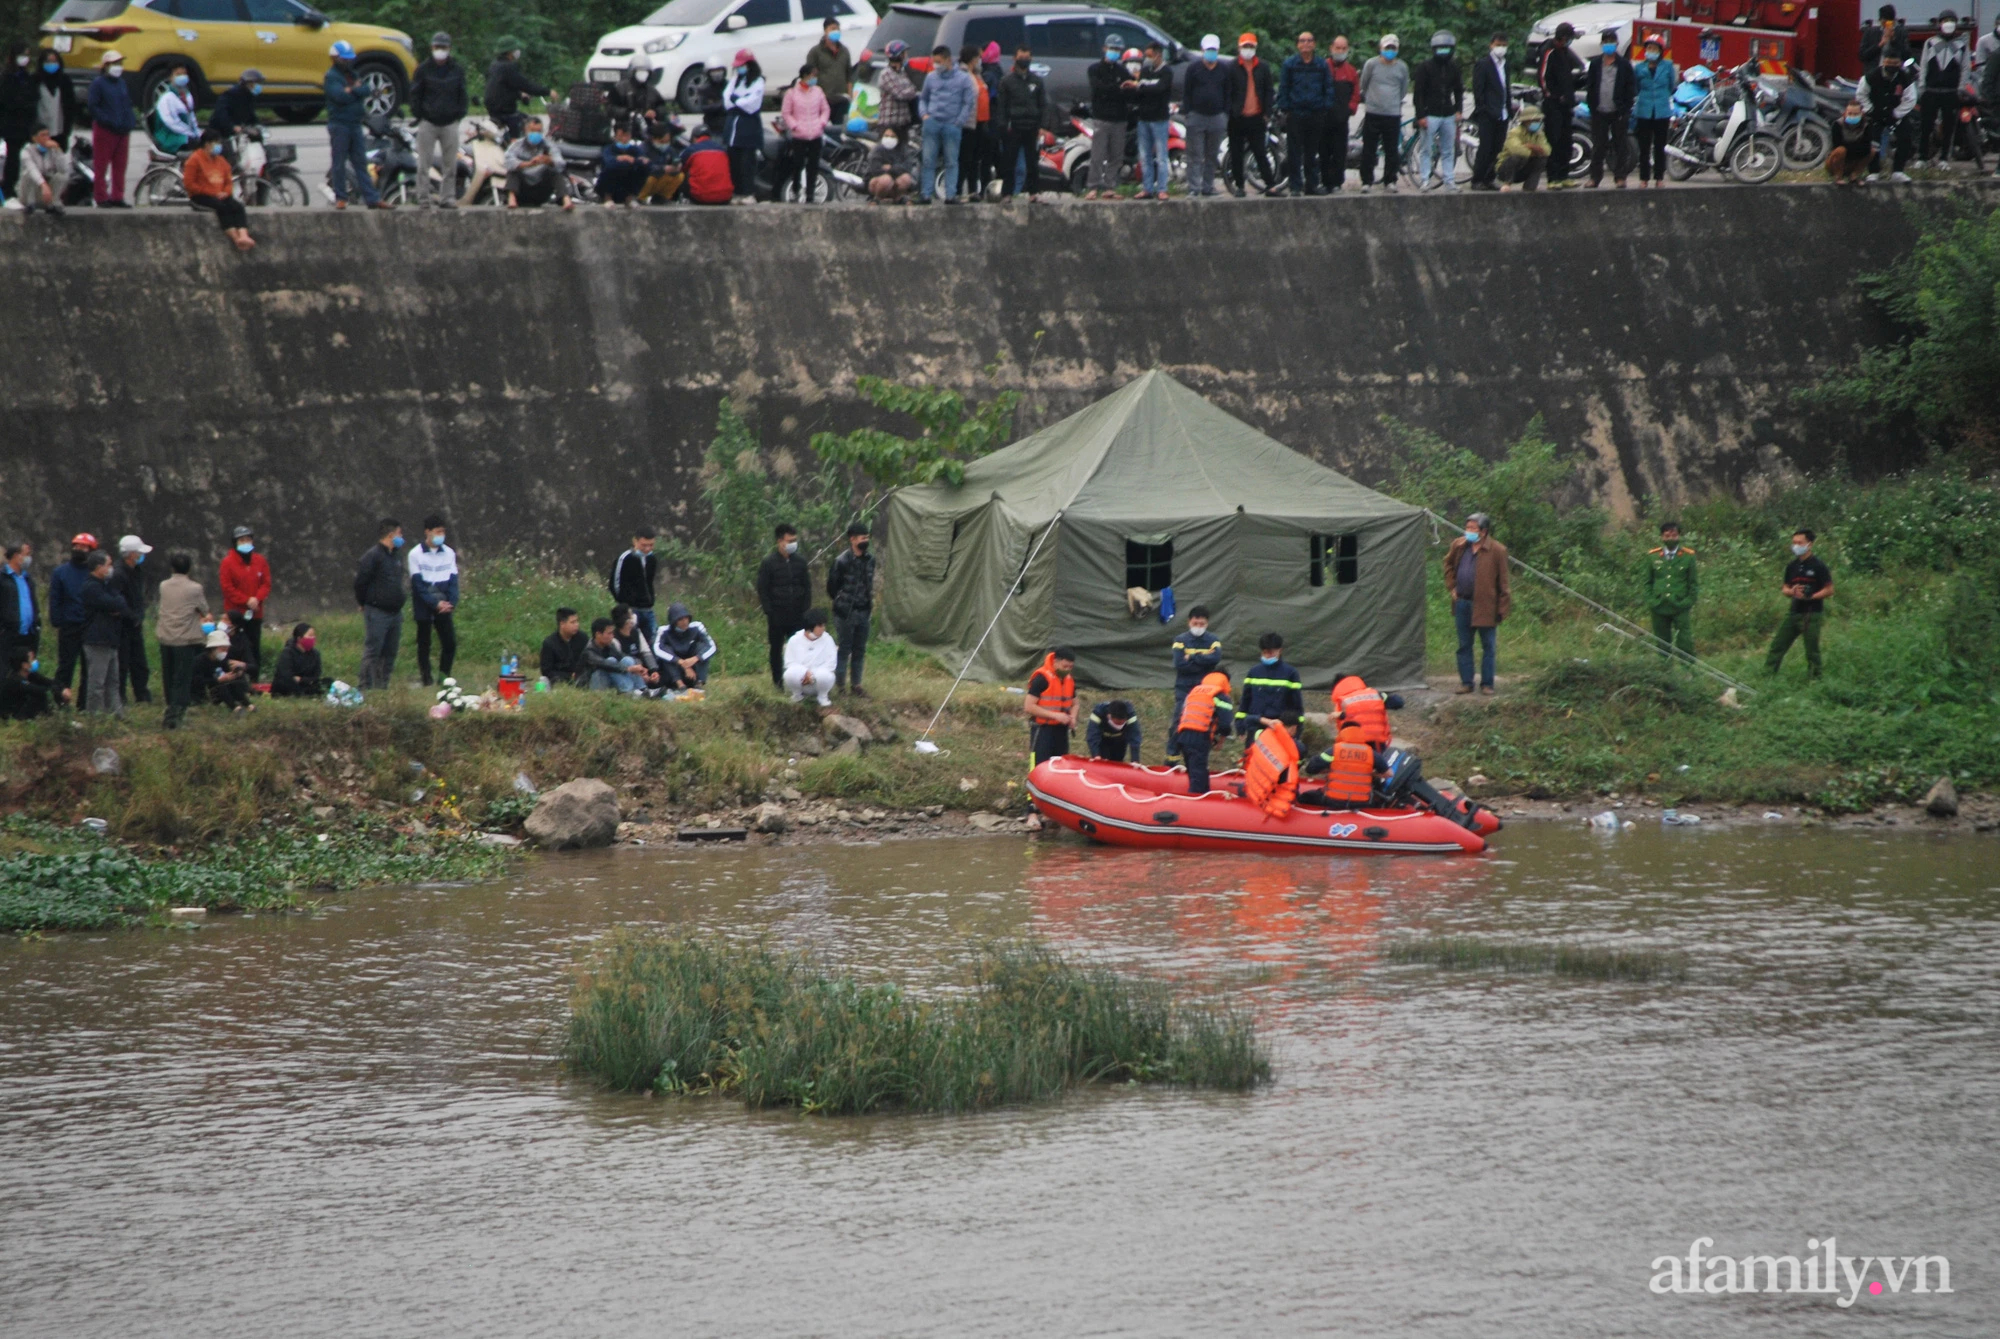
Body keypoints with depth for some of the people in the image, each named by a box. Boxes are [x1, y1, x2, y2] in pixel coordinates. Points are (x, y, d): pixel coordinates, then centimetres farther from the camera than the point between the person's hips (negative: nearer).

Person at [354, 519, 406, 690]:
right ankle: (366, 687, -5)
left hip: (395, 611, 9)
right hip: (378, 612, -9)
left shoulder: (394, 556, 15)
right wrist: (364, 604, -3)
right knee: (373, 651, -7)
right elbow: (360, 581, -13)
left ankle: (383, 686, 17)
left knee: (390, 652, 10)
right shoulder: (373, 555, -12)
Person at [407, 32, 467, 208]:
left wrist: (459, 114, 3)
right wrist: (419, 115, -3)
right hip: (428, 123, -2)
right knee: (424, 163, -4)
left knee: (450, 165, 3)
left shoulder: (457, 70, 9)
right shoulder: (423, 70, 2)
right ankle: (423, 198, -1)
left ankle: (447, 197, 8)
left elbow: (463, 95, 14)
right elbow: (414, 94, 4)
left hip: (450, 123, 2)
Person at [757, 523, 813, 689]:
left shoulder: (800, 562, 7)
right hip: (777, 614, -3)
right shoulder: (769, 562, -4)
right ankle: (777, 681, 11)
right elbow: (762, 589, -3)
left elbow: (807, 587, 13)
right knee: (776, 649, 4)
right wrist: (769, 612, -9)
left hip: (797, 613, 3)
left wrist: (805, 609, 3)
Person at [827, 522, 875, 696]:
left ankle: (856, 684, 21)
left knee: (860, 651, 11)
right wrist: (841, 602, 1)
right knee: (844, 650, -1)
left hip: (863, 612, 6)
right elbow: (832, 587, -7)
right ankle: (840, 685, 7)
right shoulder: (841, 562, -15)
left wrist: (869, 603, 9)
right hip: (846, 614, -6)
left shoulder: (869, 561, 6)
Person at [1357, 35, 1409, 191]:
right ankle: (1366, 181, 8)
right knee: (1368, 150, 1)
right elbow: (1363, 85, 11)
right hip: (1373, 113, -1)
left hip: (1393, 114, 1)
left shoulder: (1402, 68, 5)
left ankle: (1390, 181, 13)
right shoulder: (1372, 64, -2)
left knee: (1391, 151, 4)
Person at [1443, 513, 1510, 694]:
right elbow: (1448, 565, 23)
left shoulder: (1497, 551, -10)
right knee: (1464, 645, 9)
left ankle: (1487, 684, 12)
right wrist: (1451, 587, 11)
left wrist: (1503, 608, -10)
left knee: (1488, 646, 4)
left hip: (1485, 605, -4)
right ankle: (1466, 682, 18)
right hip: (1463, 603, 4)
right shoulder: (1459, 545, 3)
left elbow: (1503, 582, -7)